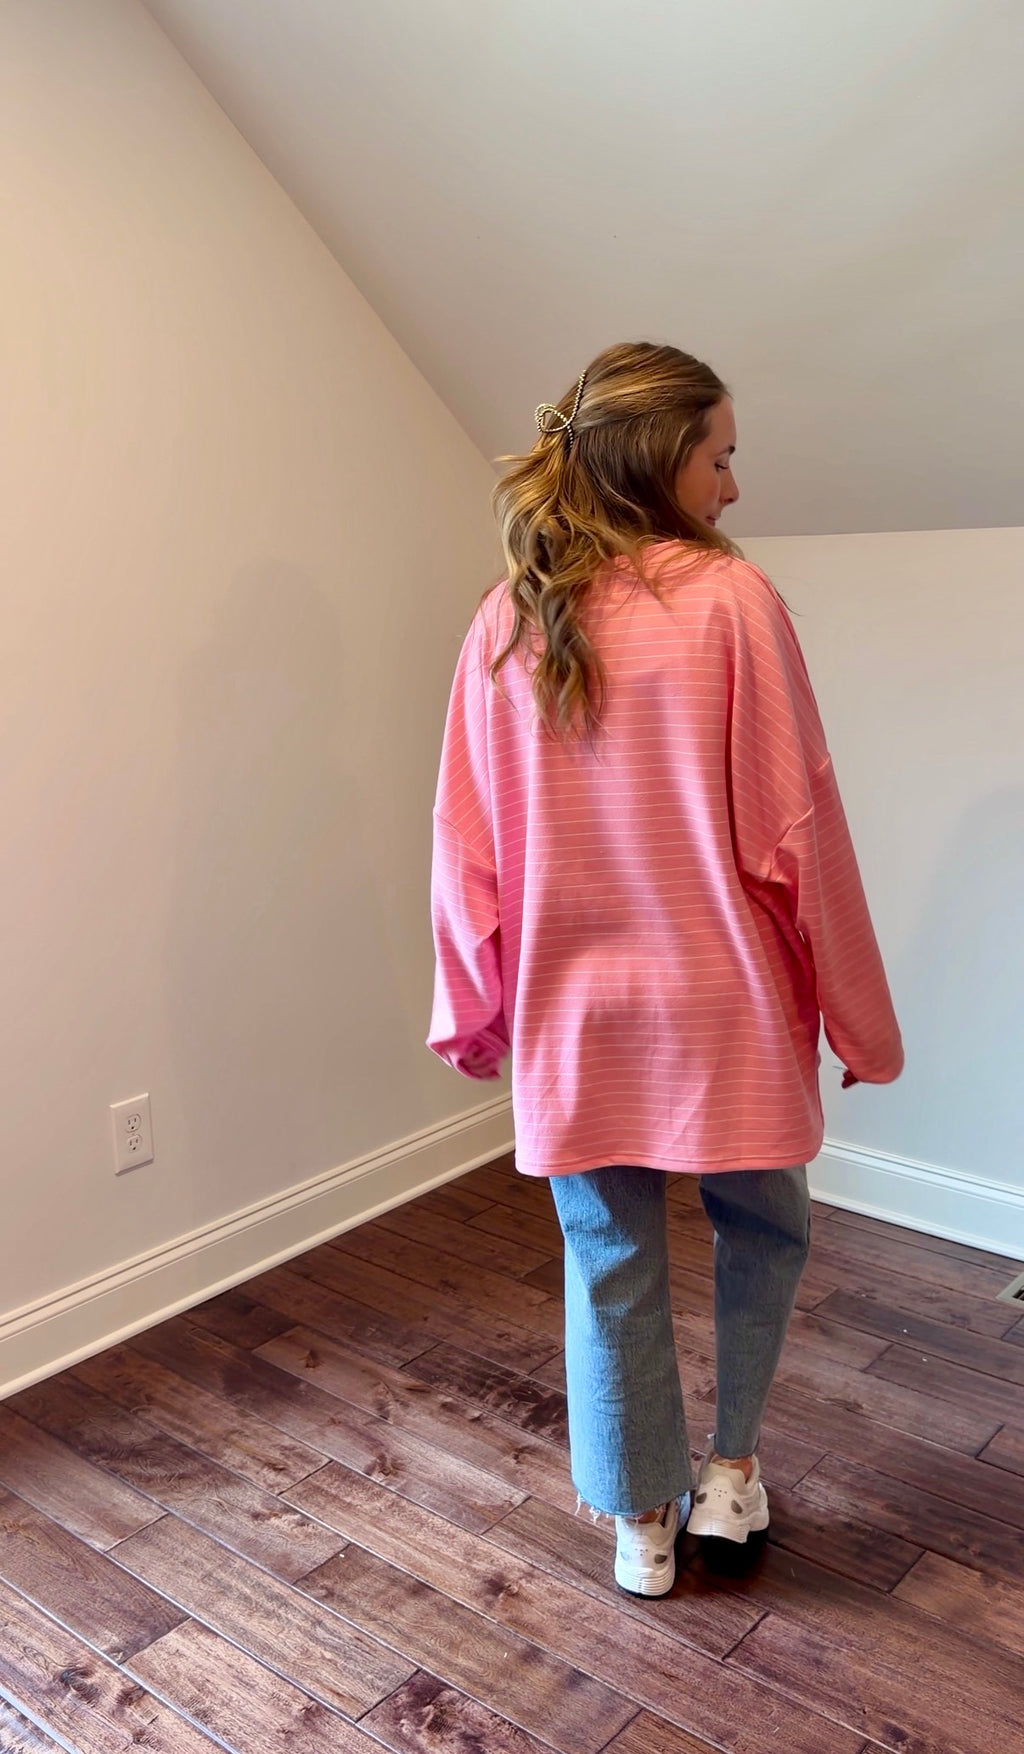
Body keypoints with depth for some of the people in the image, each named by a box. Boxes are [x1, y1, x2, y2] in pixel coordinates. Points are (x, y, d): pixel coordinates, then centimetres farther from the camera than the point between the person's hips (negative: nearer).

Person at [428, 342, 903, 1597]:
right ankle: (730, 1470, 32)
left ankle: (643, 1522, 32)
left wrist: (473, 1010, 13)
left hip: (574, 1016, 3)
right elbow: (796, 826, -12)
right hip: (722, 1008, -2)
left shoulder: (508, 622, -1)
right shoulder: (730, 600, -12)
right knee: (761, 1230, 24)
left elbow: (470, 843, 1)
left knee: (611, 1268, 16)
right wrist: (859, 1013, -1)